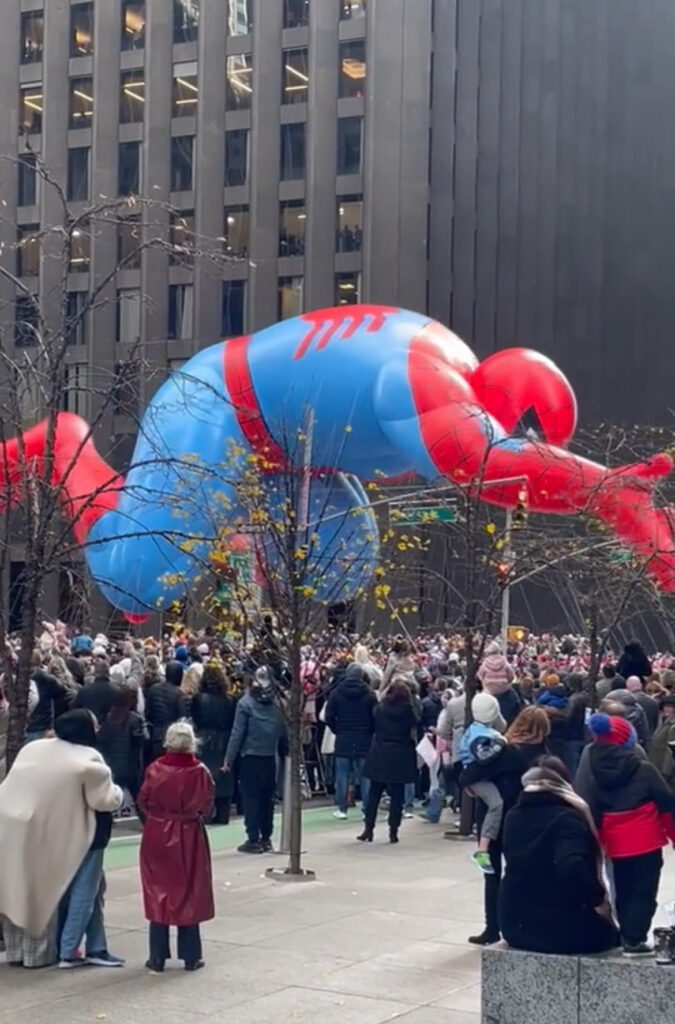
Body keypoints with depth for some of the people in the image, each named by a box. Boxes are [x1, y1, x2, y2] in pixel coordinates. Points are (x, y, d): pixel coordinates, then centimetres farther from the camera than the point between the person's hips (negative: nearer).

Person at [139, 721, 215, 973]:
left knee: (159, 894, 8)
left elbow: (144, 803, -4)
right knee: (189, 895, 10)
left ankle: (158, 958, 10)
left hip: (158, 836, 0)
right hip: (190, 838, 0)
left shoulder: (155, 770, -12)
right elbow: (207, 807, -5)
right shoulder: (200, 772, -12)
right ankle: (191, 957, 14)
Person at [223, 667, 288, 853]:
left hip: (250, 757, -3)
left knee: (251, 798, 1)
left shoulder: (245, 703, -8)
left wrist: (229, 759, -6)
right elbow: (283, 733, 3)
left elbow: (238, 733, -10)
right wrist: (285, 754, 11)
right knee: (267, 798, 11)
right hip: (270, 758, 4)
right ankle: (266, 838, 16)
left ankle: (253, 840, -2)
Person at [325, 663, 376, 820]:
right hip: (364, 741, 0)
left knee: (342, 775, 5)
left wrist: (338, 730, 11)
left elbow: (329, 717, -3)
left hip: (343, 740, 0)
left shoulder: (336, 693, -2)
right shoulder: (369, 694, -4)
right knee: (365, 776, 5)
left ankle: (342, 809, 4)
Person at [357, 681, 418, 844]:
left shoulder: (379, 708, 3)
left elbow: (373, 728, 4)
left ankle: (369, 829, 7)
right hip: (400, 756, -2)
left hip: (379, 755, 2)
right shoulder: (408, 711, -4)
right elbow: (413, 733, -4)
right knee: (397, 795, 3)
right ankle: (393, 831, 1)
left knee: (374, 793, 9)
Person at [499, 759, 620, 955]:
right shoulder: (567, 818, -15)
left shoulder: (513, 816, 6)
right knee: (609, 932, 25)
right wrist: (599, 897, -17)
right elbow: (571, 868, -31)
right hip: (561, 929, -6)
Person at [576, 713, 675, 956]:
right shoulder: (643, 769, -9)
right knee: (643, 892, 3)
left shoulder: (592, 775, 0)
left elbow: (589, 814, 1)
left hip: (616, 846, 4)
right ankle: (634, 940, -3)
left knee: (624, 892, 18)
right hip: (645, 843, -4)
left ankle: (627, 937, 23)